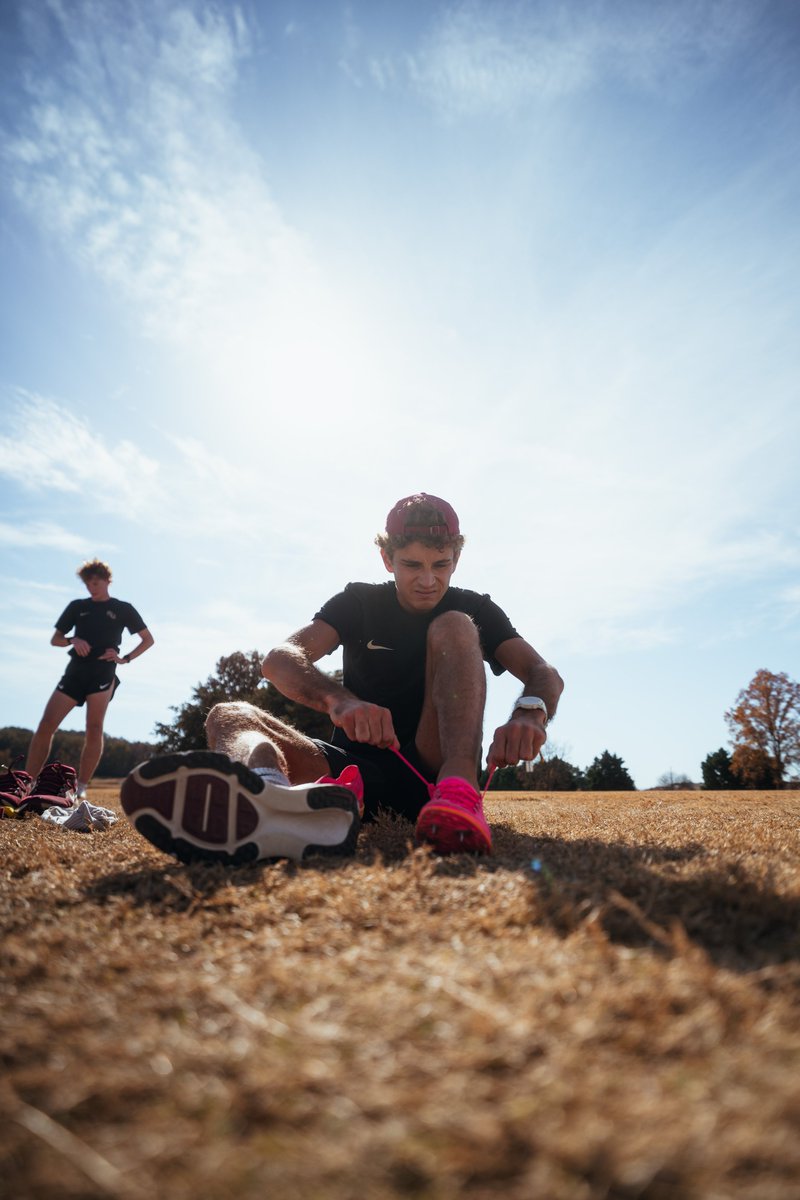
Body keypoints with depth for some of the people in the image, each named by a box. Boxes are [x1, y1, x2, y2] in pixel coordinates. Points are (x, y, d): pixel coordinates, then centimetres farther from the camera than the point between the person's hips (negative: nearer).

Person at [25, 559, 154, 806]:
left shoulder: (123, 609, 10)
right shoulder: (77, 606, 17)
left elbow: (148, 639, 11)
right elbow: (54, 639, 18)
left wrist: (125, 658, -2)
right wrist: (73, 640, -5)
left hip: (103, 673, -3)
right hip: (75, 671, 3)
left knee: (94, 729, -9)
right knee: (46, 724, -7)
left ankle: (80, 789, -6)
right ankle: (28, 784, -3)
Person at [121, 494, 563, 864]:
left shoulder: (475, 609, 6)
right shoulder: (359, 603, 5)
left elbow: (544, 673, -10)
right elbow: (279, 660, -14)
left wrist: (530, 712, -36)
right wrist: (339, 700, -36)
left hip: (433, 766, -1)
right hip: (358, 769, 2)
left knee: (454, 628, -17)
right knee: (228, 716, -20)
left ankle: (458, 790, -43)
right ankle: (266, 789, -60)